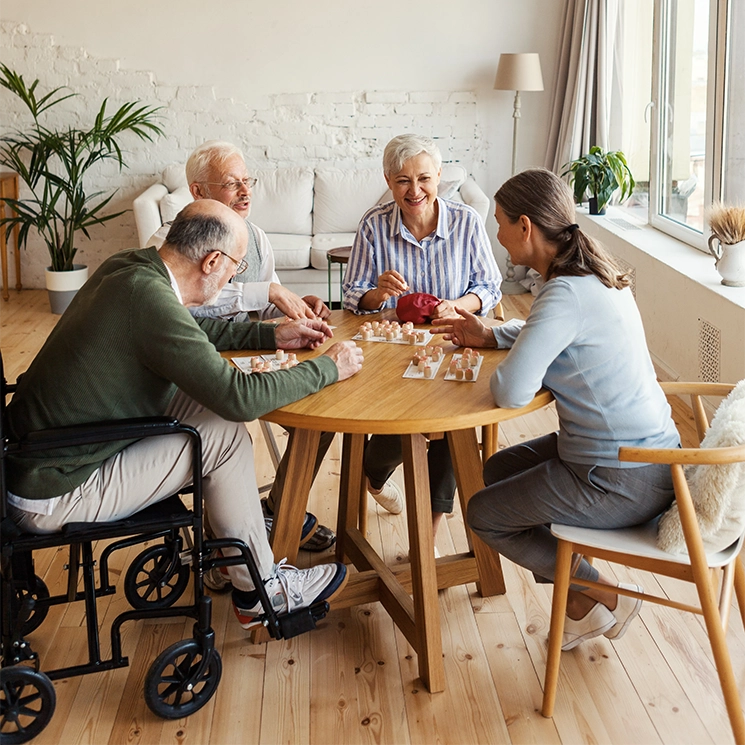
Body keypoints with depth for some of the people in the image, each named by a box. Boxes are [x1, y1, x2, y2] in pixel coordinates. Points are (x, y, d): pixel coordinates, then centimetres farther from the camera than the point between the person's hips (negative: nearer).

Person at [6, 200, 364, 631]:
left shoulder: (130, 266, 0)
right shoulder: (149, 298, -28)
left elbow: (196, 332, 20)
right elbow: (239, 397, -27)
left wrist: (271, 335, 16)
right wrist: (330, 368, -15)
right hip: (52, 494, -9)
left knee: (201, 401, 11)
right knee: (225, 432, -9)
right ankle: (261, 592, 7)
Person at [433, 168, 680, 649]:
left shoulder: (567, 294, -26)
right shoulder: (594, 275, 5)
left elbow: (511, 392, -32)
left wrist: (500, 368, -9)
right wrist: (491, 335, 14)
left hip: (622, 481, -10)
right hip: (644, 452, 10)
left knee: (484, 514, 6)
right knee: (499, 470, 23)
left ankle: (604, 596, 14)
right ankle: (579, 598, 26)